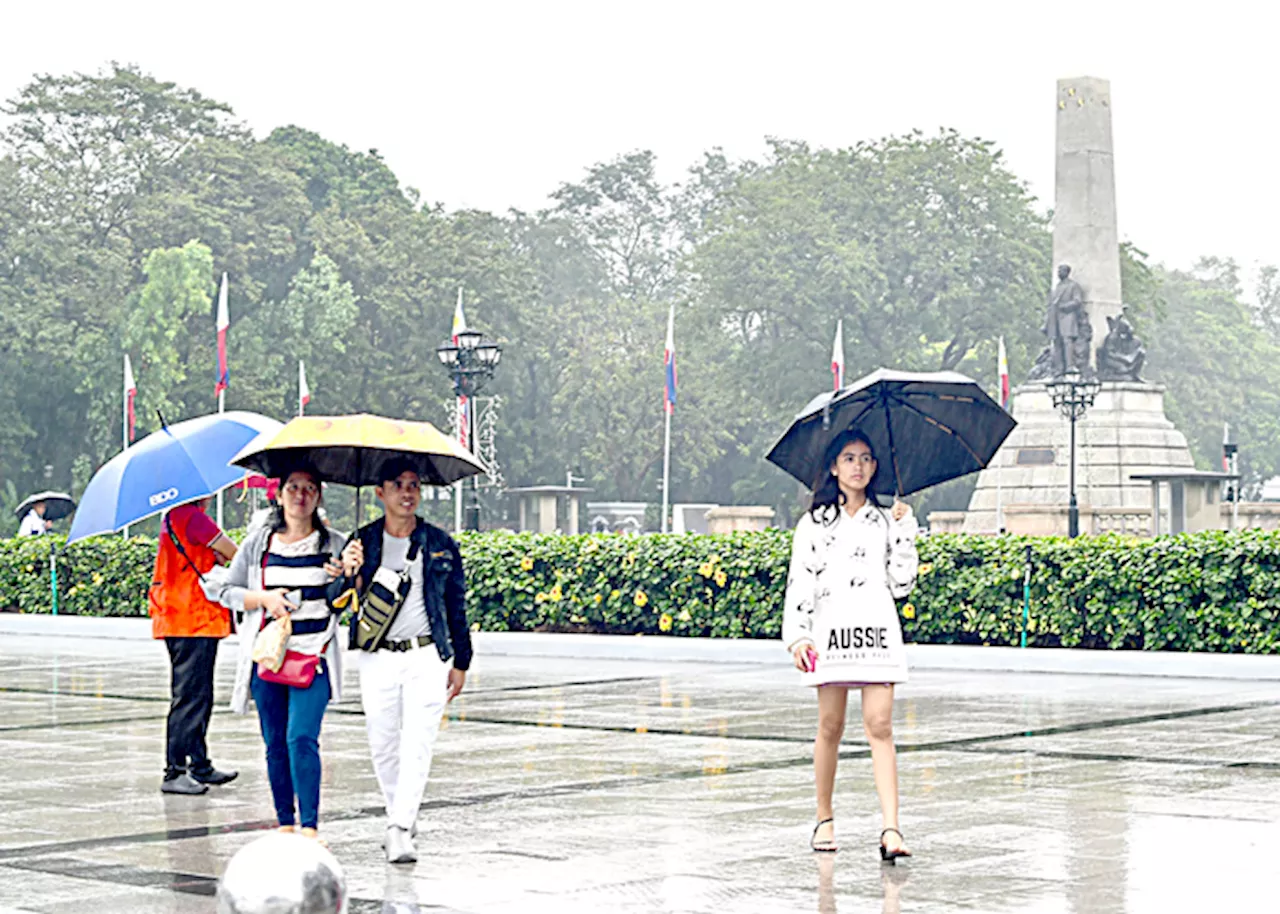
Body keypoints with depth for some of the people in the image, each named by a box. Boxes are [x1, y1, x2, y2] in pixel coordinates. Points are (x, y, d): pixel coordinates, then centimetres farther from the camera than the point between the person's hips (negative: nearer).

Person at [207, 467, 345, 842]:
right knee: (275, 744, 6)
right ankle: (285, 822, 17)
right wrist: (264, 598, -7)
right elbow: (226, 591, 10)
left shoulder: (333, 544, 7)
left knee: (302, 737, -15)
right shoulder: (258, 543, 9)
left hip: (314, 655, -2)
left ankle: (310, 827, -14)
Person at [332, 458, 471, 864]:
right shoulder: (362, 541, 4)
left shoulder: (440, 544, 5)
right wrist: (349, 574, -23)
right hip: (378, 658, 1)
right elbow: (337, 600, -2)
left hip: (427, 656, -1)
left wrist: (461, 662, 11)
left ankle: (400, 830, -13)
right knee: (383, 746, 5)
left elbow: (456, 606, 11)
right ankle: (402, 819, 24)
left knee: (417, 745, -10)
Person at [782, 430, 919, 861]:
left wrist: (905, 531, 6)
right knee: (830, 726, 2)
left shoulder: (885, 521, 16)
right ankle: (824, 819, 17)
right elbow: (800, 582, 5)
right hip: (831, 630, -1)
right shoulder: (815, 523, 10)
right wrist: (797, 635, -6)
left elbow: (901, 582, 12)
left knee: (880, 726, -9)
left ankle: (891, 829, -17)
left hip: (878, 631, 1)